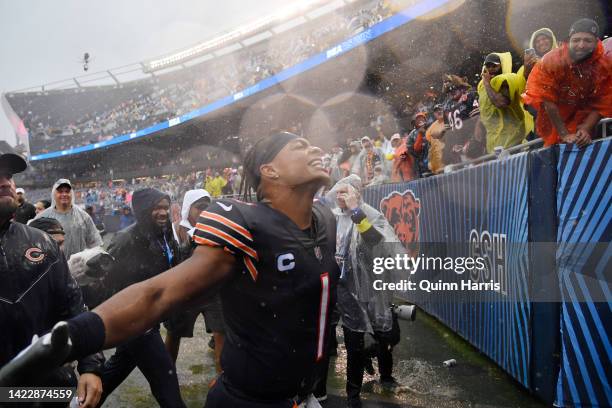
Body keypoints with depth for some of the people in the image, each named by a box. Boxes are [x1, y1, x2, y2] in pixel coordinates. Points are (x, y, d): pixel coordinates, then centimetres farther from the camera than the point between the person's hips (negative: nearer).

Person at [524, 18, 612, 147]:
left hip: (582, 114, 2)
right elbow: (549, 102, -25)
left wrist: (586, 129, -26)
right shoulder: (552, 60, -27)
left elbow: (601, 104, -12)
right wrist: (564, 134, -25)